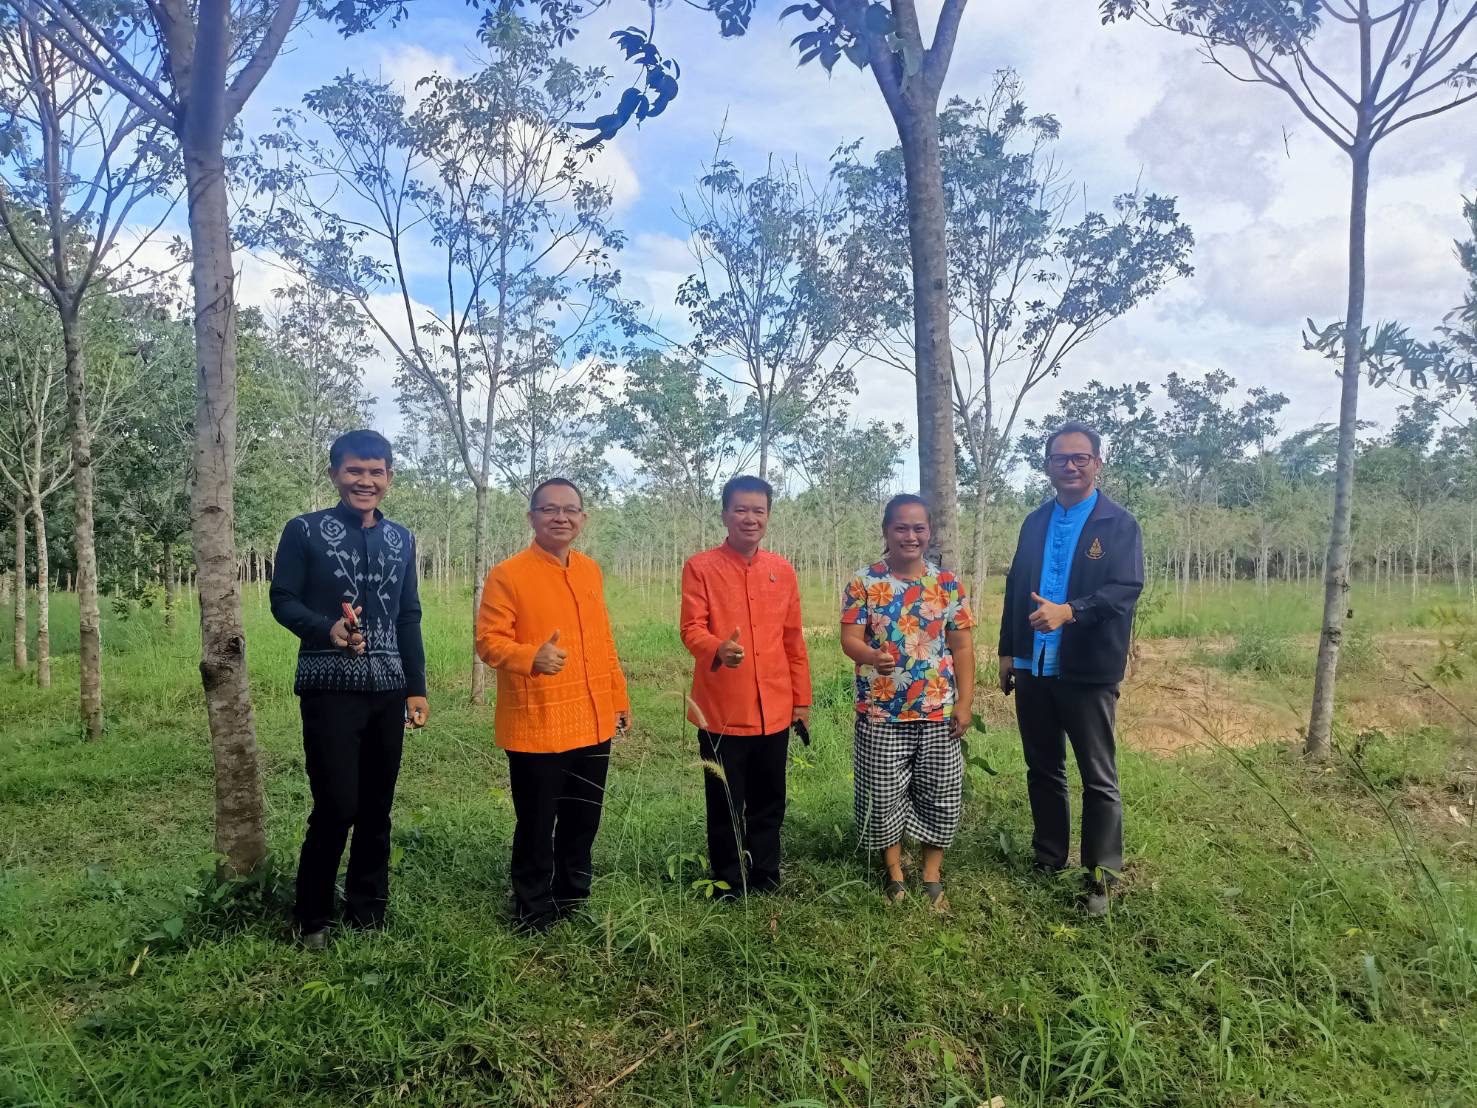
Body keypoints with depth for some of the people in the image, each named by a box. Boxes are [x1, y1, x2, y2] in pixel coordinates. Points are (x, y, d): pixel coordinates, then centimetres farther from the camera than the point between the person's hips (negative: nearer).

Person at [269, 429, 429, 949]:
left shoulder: (401, 539, 11)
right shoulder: (305, 530, -1)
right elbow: (282, 600, -3)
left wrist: (417, 687, 9)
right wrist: (326, 629, -22)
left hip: (387, 690, 4)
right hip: (329, 688, -4)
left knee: (377, 808, 9)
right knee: (336, 806, -6)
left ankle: (367, 916, 24)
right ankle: (311, 919, 15)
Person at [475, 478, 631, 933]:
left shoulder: (591, 572, 10)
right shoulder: (507, 574, -9)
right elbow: (489, 639, -14)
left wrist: (619, 697, 19)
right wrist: (532, 657, -32)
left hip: (592, 724, 6)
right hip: (536, 728, -6)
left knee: (583, 826, 17)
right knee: (536, 830, 6)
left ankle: (573, 905, 36)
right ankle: (534, 919, 24)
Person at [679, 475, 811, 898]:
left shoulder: (782, 570, 7)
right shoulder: (700, 567, -5)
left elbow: (794, 639, 11)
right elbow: (691, 629, -12)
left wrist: (801, 699, 12)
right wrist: (719, 650, -34)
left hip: (774, 710, 4)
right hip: (721, 711, -3)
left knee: (769, 803, 14)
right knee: (726, 807, 8)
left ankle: (766, 882, 31)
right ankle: (730, 888, 24)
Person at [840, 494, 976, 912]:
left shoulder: (948, 584, 2)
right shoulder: (864, 583, -4)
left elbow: (962, 646, 3)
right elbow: (849, 638, -9)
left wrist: (965, 701, -3)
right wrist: (871, 656, -32)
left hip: (939, 711, 2)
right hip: (882, 713, -1)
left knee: (941, 795, 8)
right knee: (884, 795, 7)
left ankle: (932, 874, 26)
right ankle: (894, 871, 27)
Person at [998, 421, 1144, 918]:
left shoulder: (1119, 524, -4)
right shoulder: (1035, 522, 11)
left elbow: (1127, 588, -16)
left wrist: (1069, 611, -31)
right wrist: (1007, 652, 11)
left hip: (1087, 671, -5)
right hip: (1033, 668, 5)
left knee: (1098, 778, 5)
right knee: (1042, 770, 15)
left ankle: (1100, 877, 16)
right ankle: (1048, 860, 29)